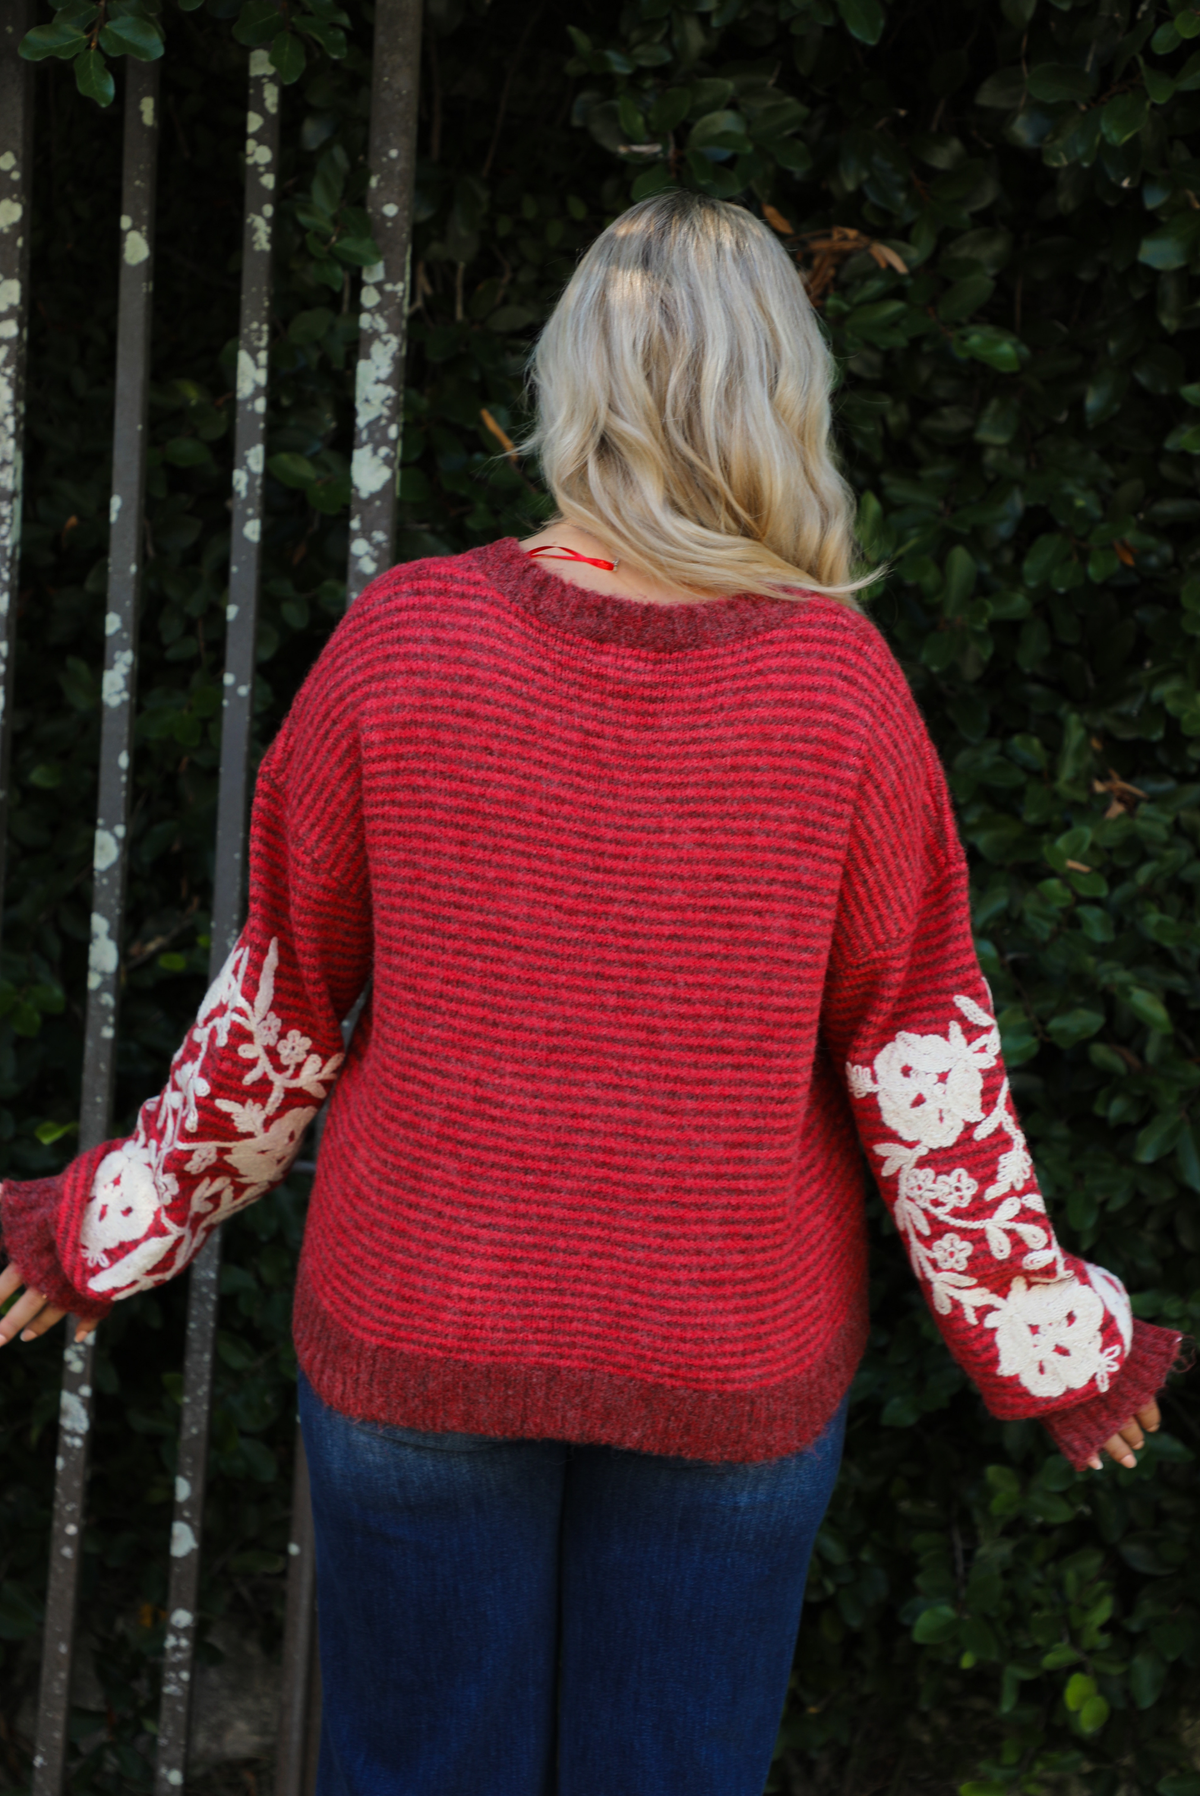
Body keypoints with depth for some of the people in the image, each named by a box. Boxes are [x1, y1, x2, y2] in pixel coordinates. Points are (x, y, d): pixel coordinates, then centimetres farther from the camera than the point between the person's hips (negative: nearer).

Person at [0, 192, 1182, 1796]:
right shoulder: (839, 681, -14)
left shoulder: (402, 640, -13)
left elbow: (281, 997, -6)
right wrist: (1046, 1344, 5)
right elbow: (922, 1053, -9)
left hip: (421, 1323, 0)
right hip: (733, 1361, 0)